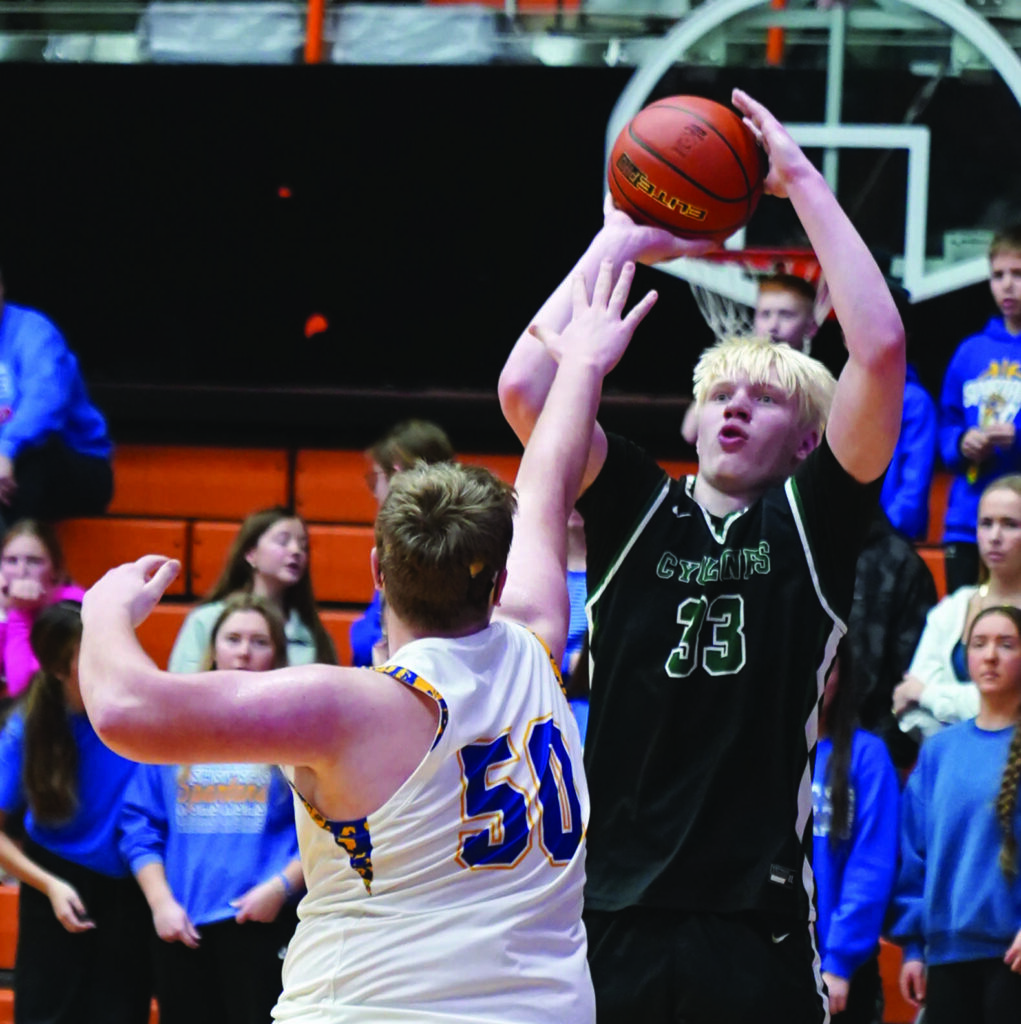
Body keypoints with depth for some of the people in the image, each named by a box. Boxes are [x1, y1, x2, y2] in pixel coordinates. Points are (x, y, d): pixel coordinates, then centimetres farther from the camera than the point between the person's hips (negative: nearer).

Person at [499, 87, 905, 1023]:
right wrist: (620, 240, 4)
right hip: (613, 912, 1)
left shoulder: (812, 520, 6)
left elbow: (881, 349, -7)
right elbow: (524, 385, -3)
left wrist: (803, 182, -3)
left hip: (757, 920, -1)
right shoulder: (637, 510, 9)